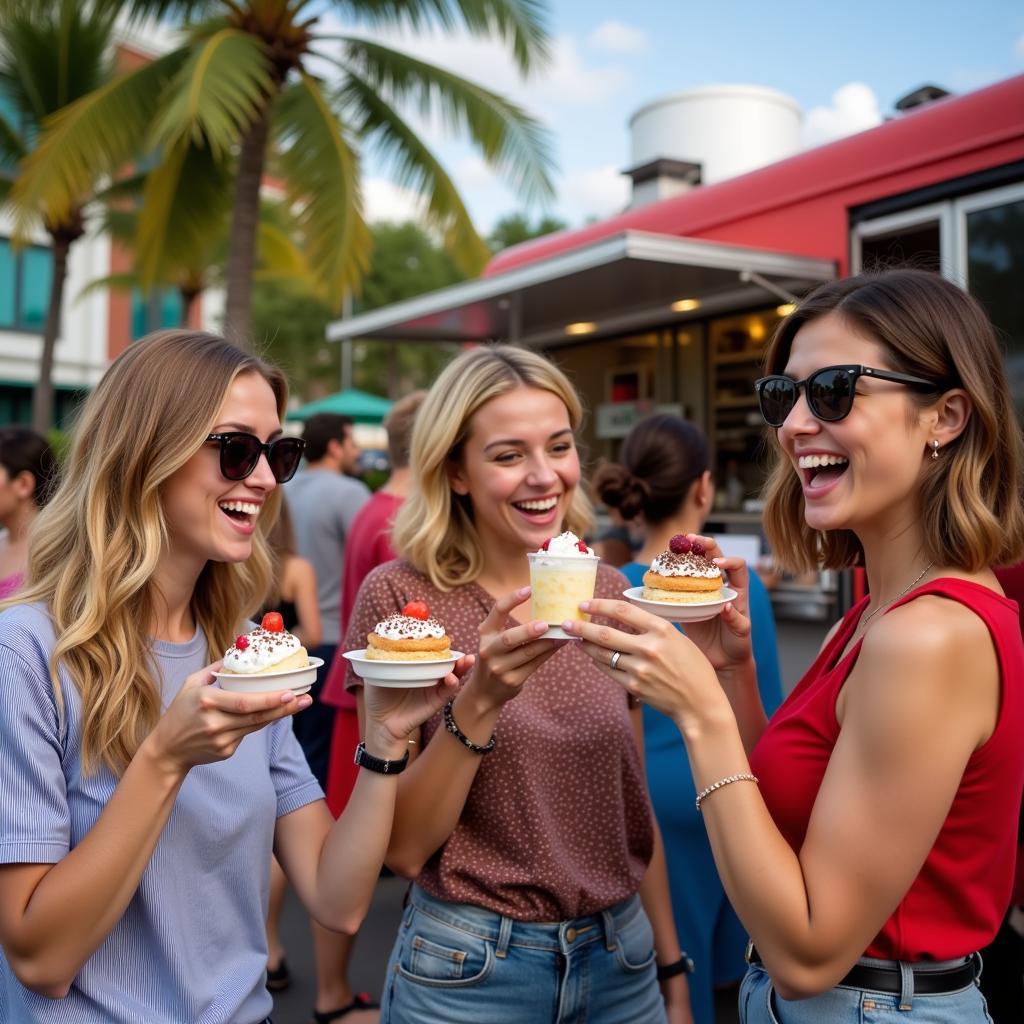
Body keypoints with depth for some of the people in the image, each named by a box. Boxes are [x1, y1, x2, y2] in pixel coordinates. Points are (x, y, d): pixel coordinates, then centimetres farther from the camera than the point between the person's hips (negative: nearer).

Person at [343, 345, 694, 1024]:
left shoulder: (609, 595, -2)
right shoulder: (400, 597, -13)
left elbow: (633, 803, 8)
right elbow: (402, 848, -15)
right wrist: (479, 698, -28)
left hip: (620, 964, 4)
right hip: (468, 969, -3)